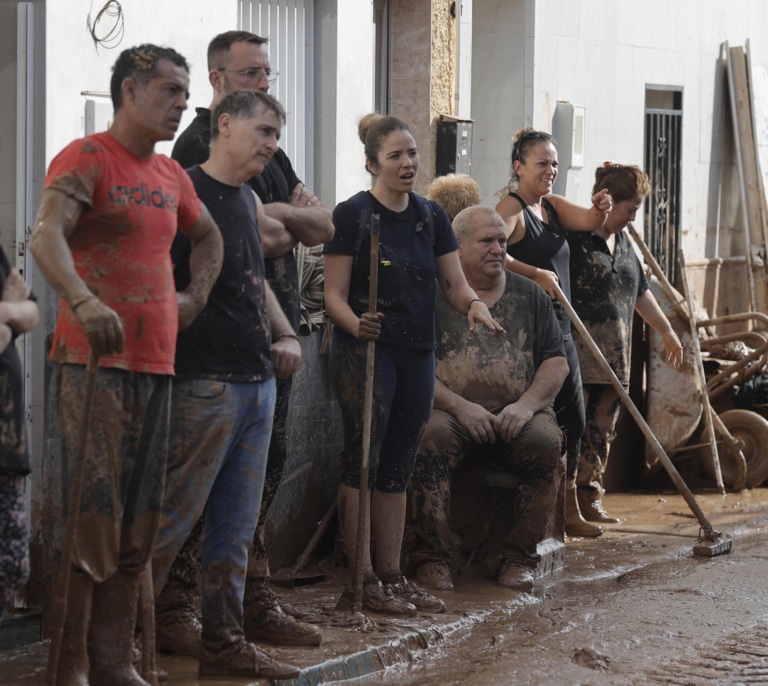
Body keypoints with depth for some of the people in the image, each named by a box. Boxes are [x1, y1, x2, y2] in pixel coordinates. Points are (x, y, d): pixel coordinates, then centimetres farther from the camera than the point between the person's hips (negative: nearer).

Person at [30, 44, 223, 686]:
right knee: (91, 512, -11)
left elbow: (208, 236, 38)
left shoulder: (170, 175, 18)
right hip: (93, 359, -8)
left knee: (139, 521, 9)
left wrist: (195, 296, 21)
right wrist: (83, 301, -39)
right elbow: (47, 235, -23)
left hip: (154, 365, 8)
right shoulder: (86, 158, -5)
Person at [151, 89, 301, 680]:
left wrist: (285, 336, 14)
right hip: (206, 383, -9)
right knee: (171, 522, -8)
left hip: (258, 383, 9)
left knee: (237, 527, 11)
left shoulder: (250, 202, 17)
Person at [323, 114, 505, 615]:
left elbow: (455, 283, 11)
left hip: (418, 354, 6)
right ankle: (361, 580, -6)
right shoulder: (353, 214, -7)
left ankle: (392, 576, 14)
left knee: (398, 469, 9)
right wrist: (356, 324, -29)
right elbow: (335, 295, -9)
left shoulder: (432, 217, 11)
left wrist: (474, 304, -12)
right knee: (362, 460, -9)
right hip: (365, 351, -6)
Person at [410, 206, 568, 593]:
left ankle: (516, 557, -19)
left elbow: (556, 362, 11)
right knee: (431, 437, -35)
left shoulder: (529, 296, 16)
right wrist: (461, 407, -16)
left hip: (517, 414, 2)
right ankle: (433, 556, -27)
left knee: (546, 442, -29)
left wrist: (527, 405, -8)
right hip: (451, 410, -2)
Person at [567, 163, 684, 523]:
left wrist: (666, 330, 31)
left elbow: (640, 290, 28)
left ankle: (590, 500, 15)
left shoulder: (622, 241, 18)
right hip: (576, 351, -8)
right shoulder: (571, 234, -10)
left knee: (601, 430, 9)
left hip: (614, 355, 8)